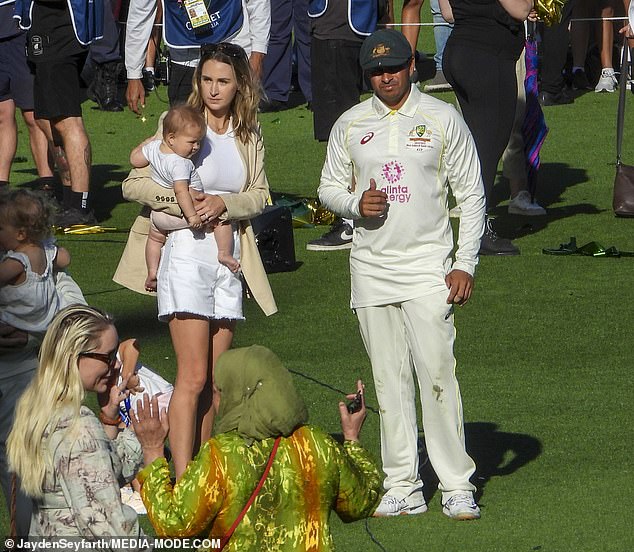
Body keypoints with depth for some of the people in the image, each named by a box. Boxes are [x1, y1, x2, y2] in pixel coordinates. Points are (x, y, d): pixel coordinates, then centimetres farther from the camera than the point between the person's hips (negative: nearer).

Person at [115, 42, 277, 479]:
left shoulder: (248, 135, 11)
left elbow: (260, 195, 8)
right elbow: (134, 184, -2)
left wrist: (224, 204, -12)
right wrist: (182, 200, -17)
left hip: (230, 259, 5)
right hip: (186, 253, -5)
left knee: (214, 381, 7)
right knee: (193, 377, -11)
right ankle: (181, 482, -13)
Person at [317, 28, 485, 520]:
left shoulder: (442, 119, 2)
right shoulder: (350, 125, 9)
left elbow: (472, 193, 4)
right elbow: (329, 188, 17)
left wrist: (465, 263, -4)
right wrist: (356, 202, -7)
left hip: (427, 266, -3)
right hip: (371, 267, 3)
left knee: (436, 373, -10)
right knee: (389, 380, 4)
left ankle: (457, 486, -6)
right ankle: (402, 487, 8)